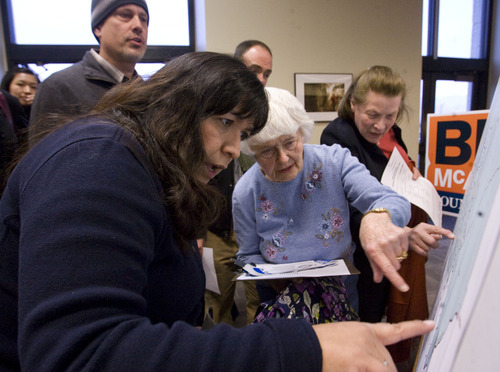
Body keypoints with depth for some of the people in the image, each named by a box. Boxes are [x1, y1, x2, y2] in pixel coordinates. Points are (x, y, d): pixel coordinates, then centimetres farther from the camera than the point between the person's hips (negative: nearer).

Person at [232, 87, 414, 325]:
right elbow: (249, 256, 5)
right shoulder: (245, 194, -8)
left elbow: (392, 200, -20)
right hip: (278, 296, 0)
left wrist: (378, 216, -44)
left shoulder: (334, 161, -11)